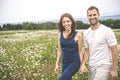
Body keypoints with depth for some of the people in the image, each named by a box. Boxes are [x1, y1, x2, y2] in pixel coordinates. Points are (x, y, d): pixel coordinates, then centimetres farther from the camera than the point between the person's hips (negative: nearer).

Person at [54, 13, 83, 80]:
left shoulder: (78, 35, -12)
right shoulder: (60, 34, 1)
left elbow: (80, 51, -6)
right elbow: (60, 50, 7)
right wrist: (57, 64, 8)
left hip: (74, 62, -5)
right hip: (65, 63, 5)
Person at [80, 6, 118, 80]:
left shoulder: (107, 31, -10)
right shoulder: (86, 33, 6)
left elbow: (114, 51, -9)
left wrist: (114, 69, -10)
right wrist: (83, 64, -3)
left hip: (104, 65, -6)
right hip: (91, 66, 6)